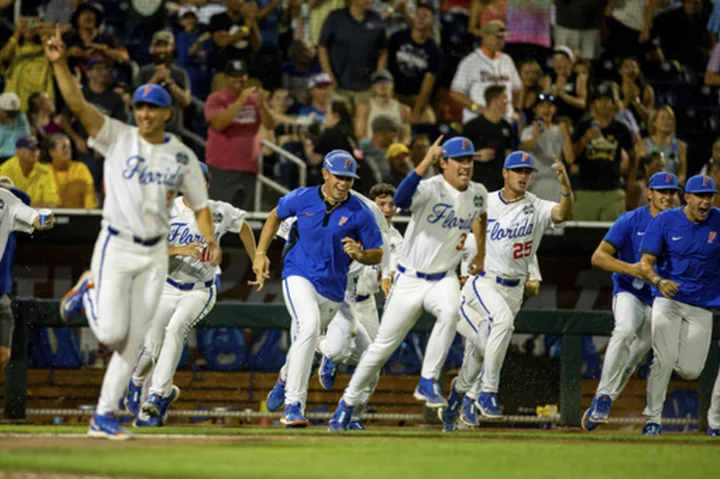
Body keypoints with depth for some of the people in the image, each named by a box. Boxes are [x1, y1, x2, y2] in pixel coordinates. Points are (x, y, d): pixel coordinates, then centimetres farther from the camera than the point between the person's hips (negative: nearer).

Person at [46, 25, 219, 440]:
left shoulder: (183, 157, 5)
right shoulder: (118, 138, -3)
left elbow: (200, 204, 8)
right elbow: (78, 104, -14)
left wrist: (211, 241, -11)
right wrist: (60, 64, -29)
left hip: (155, 254, 3)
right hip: (116, 246, -3)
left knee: (133, 340, 2)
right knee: (111, 332, -13)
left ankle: (104, 417, 9)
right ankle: (89, 292, 21)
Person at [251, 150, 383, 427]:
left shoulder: (359, 213, -9)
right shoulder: (302, 198, -6)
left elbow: (377, 255, -3)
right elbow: (276, 216, 15)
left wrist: (360, 254, -26)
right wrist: (260, 253, 8)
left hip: (333, 288, 2)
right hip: (299, 276, -2)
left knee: (305, 342, 14)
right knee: (309, 327, -27)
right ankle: (293, 404, -29)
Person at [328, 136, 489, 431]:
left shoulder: (478, 194, -1)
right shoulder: (431, 190, -19)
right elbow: (401, 200, -41)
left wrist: (481, 254, 23)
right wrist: (425, 163, -47)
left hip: (443, 279, 3)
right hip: (410, 280, -3)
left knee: (450, 311, -32)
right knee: (384, 345, 2)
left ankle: (428, 382, -20)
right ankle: (349, 402, 21)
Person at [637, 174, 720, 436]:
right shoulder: (665, 221, -7)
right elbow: (645, 264, -9)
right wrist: (659, 282, -29)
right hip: (668, 299, -2)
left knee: (690, 370, -4)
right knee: (665, 358, -17)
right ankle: (652, 419, -3)